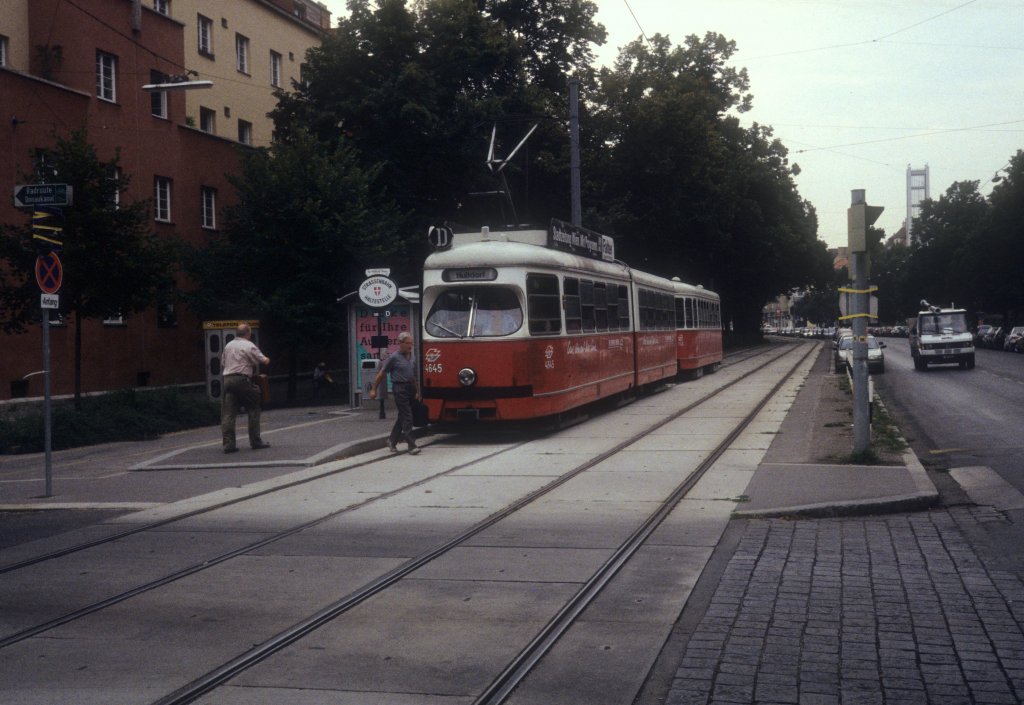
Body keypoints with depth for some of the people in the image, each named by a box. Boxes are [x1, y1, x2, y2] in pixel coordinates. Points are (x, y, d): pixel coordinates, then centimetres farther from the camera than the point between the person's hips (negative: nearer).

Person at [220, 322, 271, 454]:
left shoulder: (228, 346, 16)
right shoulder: (249, 346, -3)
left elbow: (222, 364, 21)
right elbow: (264, 361, -5)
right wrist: (266, 359, 17)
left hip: (227, 379, 5)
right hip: (242, 379, -5)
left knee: (228, 413, 2)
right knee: (253, 410, 7)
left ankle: (228, 443, -5)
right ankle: (255, 441, 8)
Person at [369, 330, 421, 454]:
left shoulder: (412, 358, 13)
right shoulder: (394, 357, -6)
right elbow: (381, 373, -2)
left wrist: (417, 392, 17)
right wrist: (373, 389, -2)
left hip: (410, 388, 7)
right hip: (400, 389, -7)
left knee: (402, 417, 14)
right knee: (407, 417, -11)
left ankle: (392, 441, 29)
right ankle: (411, 445, -11)